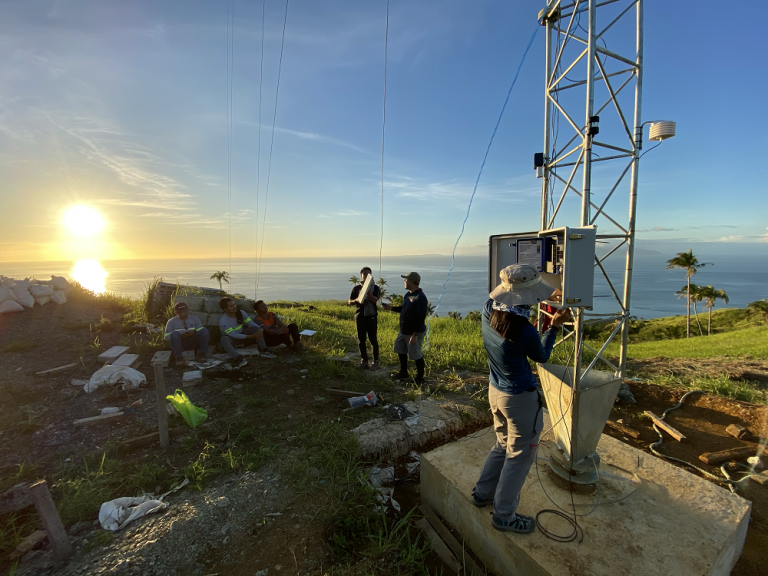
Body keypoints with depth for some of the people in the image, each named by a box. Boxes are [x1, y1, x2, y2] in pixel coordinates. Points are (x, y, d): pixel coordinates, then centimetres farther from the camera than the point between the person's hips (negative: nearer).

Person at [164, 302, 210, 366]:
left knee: (204, 330, -24)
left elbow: (201, 332, 7)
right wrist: (180, 335, -17)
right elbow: (166, 337, 1)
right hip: (179, 344, -1)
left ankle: (201, 353, -18)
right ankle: (178, 357, -25)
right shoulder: (171, 322, 8)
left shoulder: (195, 319, 13)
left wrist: (194, 332, -16)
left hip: (193, 343, 1)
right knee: (175, 334, -33)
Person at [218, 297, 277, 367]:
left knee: (255, 328, -19)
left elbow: (251, 323, -10)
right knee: (224, 339, -38)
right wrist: (251, 336, -34)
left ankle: (263, 350, -23)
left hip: (241, 334, 5)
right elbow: (233, 335, -28)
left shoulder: (241, 313, -9)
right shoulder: (222, 321, -25)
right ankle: (238, 358, -53)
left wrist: (261, 329, -33)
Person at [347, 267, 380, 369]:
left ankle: (376, 361, 12)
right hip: (359, 317, 2)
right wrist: (357, 300, -11)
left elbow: (375, 300, -13)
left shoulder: (375, 288, 2)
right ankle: (364, 360, 20)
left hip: (371, 316, -2)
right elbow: (349, 302, 9)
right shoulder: (356, 288, 7)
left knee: (373, 339, 1)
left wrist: (367, 291, -25)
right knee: (361, 340, 7)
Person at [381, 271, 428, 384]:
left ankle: (420, 378, 22)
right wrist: (391, 308, 9)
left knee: (416, 355, 3)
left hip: (414, 332, -10)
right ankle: (403, 372, 40)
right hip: (404, 331, 10)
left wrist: (415, 335, -25)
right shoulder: (408, 294, 6)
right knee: (400, 350, 22)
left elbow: (421, 318, -25)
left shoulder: (420, 297, -23)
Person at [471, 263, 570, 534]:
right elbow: (542, 357, -7)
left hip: (495, 390, 7)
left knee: (503, 445, 27)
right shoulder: (525, 331, -29)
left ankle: (482, 493, 43)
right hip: (520, 398, -7)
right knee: (520, 455, 14)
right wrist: (555, 326, 1)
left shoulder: (489, 311, -11)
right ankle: (504, 515, 31)